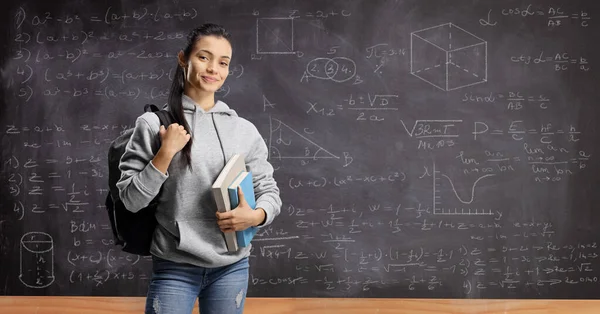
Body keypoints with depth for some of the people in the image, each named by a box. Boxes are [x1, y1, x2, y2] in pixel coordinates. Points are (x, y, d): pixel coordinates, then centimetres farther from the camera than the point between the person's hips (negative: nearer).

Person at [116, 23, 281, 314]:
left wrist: (255, 216, -12)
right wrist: (166, 153, -16)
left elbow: (269, 191, 8)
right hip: (175, 269, -3)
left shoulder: (244, 130, 4)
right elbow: (130, 199, -6)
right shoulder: (153, 124, -4)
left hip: (232, 268, 3)